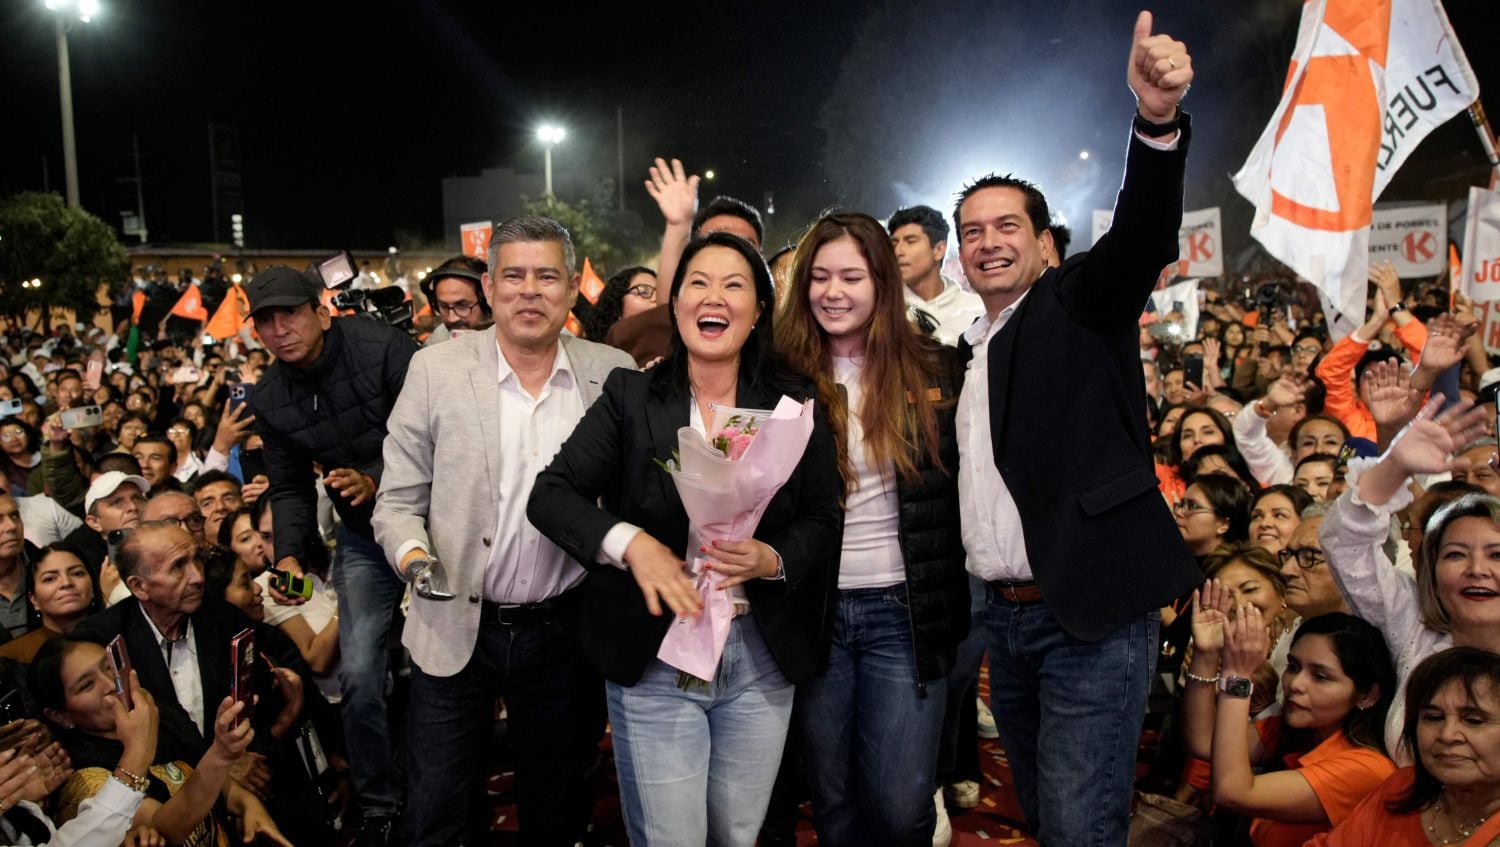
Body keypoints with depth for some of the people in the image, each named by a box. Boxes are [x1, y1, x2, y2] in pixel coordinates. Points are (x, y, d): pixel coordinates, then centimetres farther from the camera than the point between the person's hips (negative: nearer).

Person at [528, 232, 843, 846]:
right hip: (653, 658, -2)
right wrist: (630, 543, -23)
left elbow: (824, 519, 3)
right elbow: (550, 495, -6)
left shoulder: (793, 403, 2)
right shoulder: (630, 397, -2)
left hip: (762, 657, 2)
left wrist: (774, 560, -18)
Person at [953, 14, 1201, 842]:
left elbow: (1141, 236, -23)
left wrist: (1158, 121, -39)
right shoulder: (966, 354, 15)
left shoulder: (1081, 303, -3)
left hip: (1090, 615, -7)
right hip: (1004, 617, 7)